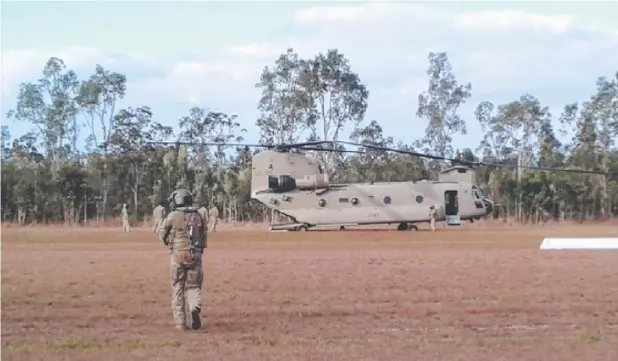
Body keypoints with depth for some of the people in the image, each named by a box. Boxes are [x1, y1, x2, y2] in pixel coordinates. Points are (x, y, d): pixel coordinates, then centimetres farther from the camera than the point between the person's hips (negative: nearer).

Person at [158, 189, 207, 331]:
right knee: (193, 286, 11)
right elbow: (204, 237, 10)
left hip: (178, 255, -2)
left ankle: (180, 322, 7)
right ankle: (195, 307, -20)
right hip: (195, 255, 2)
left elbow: (162, 235, 5)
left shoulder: (173, 216, -4)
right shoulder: (197, 216, 6)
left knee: (178, 288, 9)